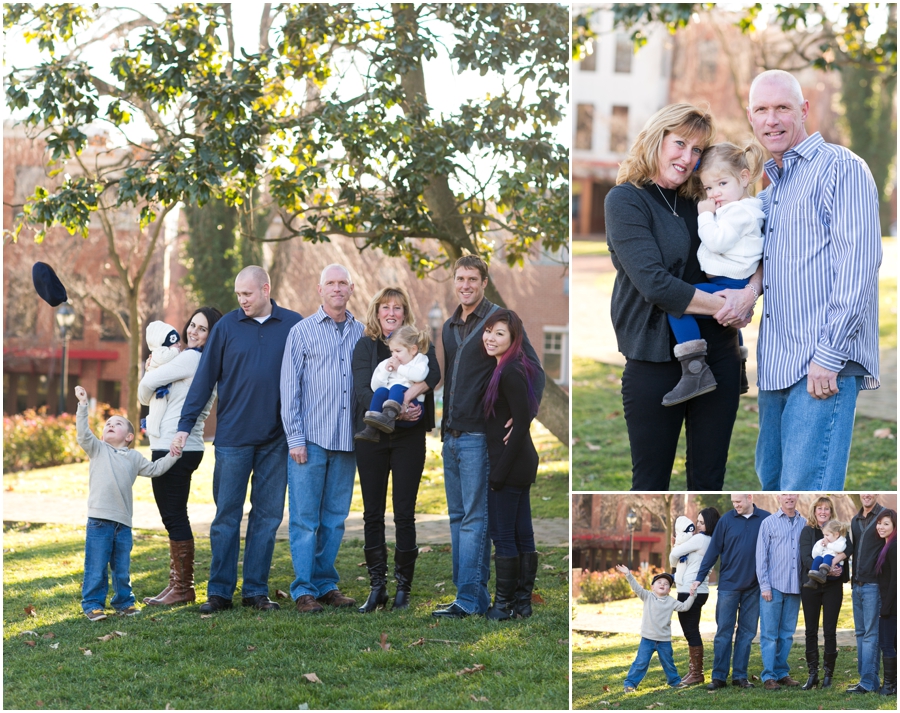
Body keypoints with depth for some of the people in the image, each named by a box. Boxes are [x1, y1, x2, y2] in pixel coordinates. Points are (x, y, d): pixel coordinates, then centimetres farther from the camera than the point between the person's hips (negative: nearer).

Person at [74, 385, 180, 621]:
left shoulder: (134, 457, 17)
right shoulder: (98, 449, 8)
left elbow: (153, 469, 22)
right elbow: (83, 433, -5)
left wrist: (172, 456, 11)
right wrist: (83, 405, -13)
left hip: (123, 522, 3)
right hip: (99, 519, -3)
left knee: (122, 568, 12)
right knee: (96, 567, -2)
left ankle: (123, 601, 25)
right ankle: (93, 603, 6)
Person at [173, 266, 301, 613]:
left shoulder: (293, 325, 2)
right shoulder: (227, 326, 1)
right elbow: (205, 377, 2)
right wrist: (185, 425, -3)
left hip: (276, 439, 1)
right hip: (233, 437, -1)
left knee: (267, 516, 5)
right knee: (226, 515, 0)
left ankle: (256, 590, 11)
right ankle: (219, 591, 5)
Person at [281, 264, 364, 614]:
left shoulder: (361, 333, 11)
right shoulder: (302, 331, 2)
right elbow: (290, 387, 0)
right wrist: (295, 437, -6)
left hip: (347, 440, 3)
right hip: (311, 439, -3)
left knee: (335, 517, 8)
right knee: (305, 517, -3)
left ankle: (326, 584, 16)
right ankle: (303, 590, 0)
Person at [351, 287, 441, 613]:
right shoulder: (365, 346, 7)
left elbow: (433, 373, -14)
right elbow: (362, 390, -8)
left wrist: (409, 395, -32)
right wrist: (394, 411, -24)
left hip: (409, 437, -1)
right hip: (372, 436, 1)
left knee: (404, 513, -1)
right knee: (372, 514, 3)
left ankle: (403, 588, 4)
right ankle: (377, 587, 9)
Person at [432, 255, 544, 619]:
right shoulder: (449, 326, 15)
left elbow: (533, 369, -8)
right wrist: (445, 425, 16)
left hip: (478, 435, -8)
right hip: (451, 435, 8)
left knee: (475, 517, -8)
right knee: (458, 517, 9)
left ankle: (468, 598, -8)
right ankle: (477, 595, 15)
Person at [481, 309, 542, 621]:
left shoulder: (510, 373, -19)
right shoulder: (517, 368, 11)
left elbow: (522, 424, -21)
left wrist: (499, 472, -20)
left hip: (509, 464, -10)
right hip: (523, 464, 10)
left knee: (503, 535, -1)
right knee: (523, 533, 12)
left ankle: (503, 604, 6)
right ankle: (523, 602, 18)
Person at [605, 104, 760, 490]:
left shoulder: (698, 204, 12)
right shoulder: (626, 200, -6)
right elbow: (655, 283, -17)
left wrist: (749, 293, -14)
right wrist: (722, 307, -13)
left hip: (718, 354, 6)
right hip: (656, 360, -6)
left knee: (709, 478, 10)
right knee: (651, 482, 4)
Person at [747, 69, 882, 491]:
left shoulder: (841, 169, -5)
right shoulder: (769, 193, 21)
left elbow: (858, 264, -14)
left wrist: (828, 357, -19)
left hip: (824, 365, -9)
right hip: (777, 364, 9)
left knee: (806, 490, -14)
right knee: (772, 478, 14)